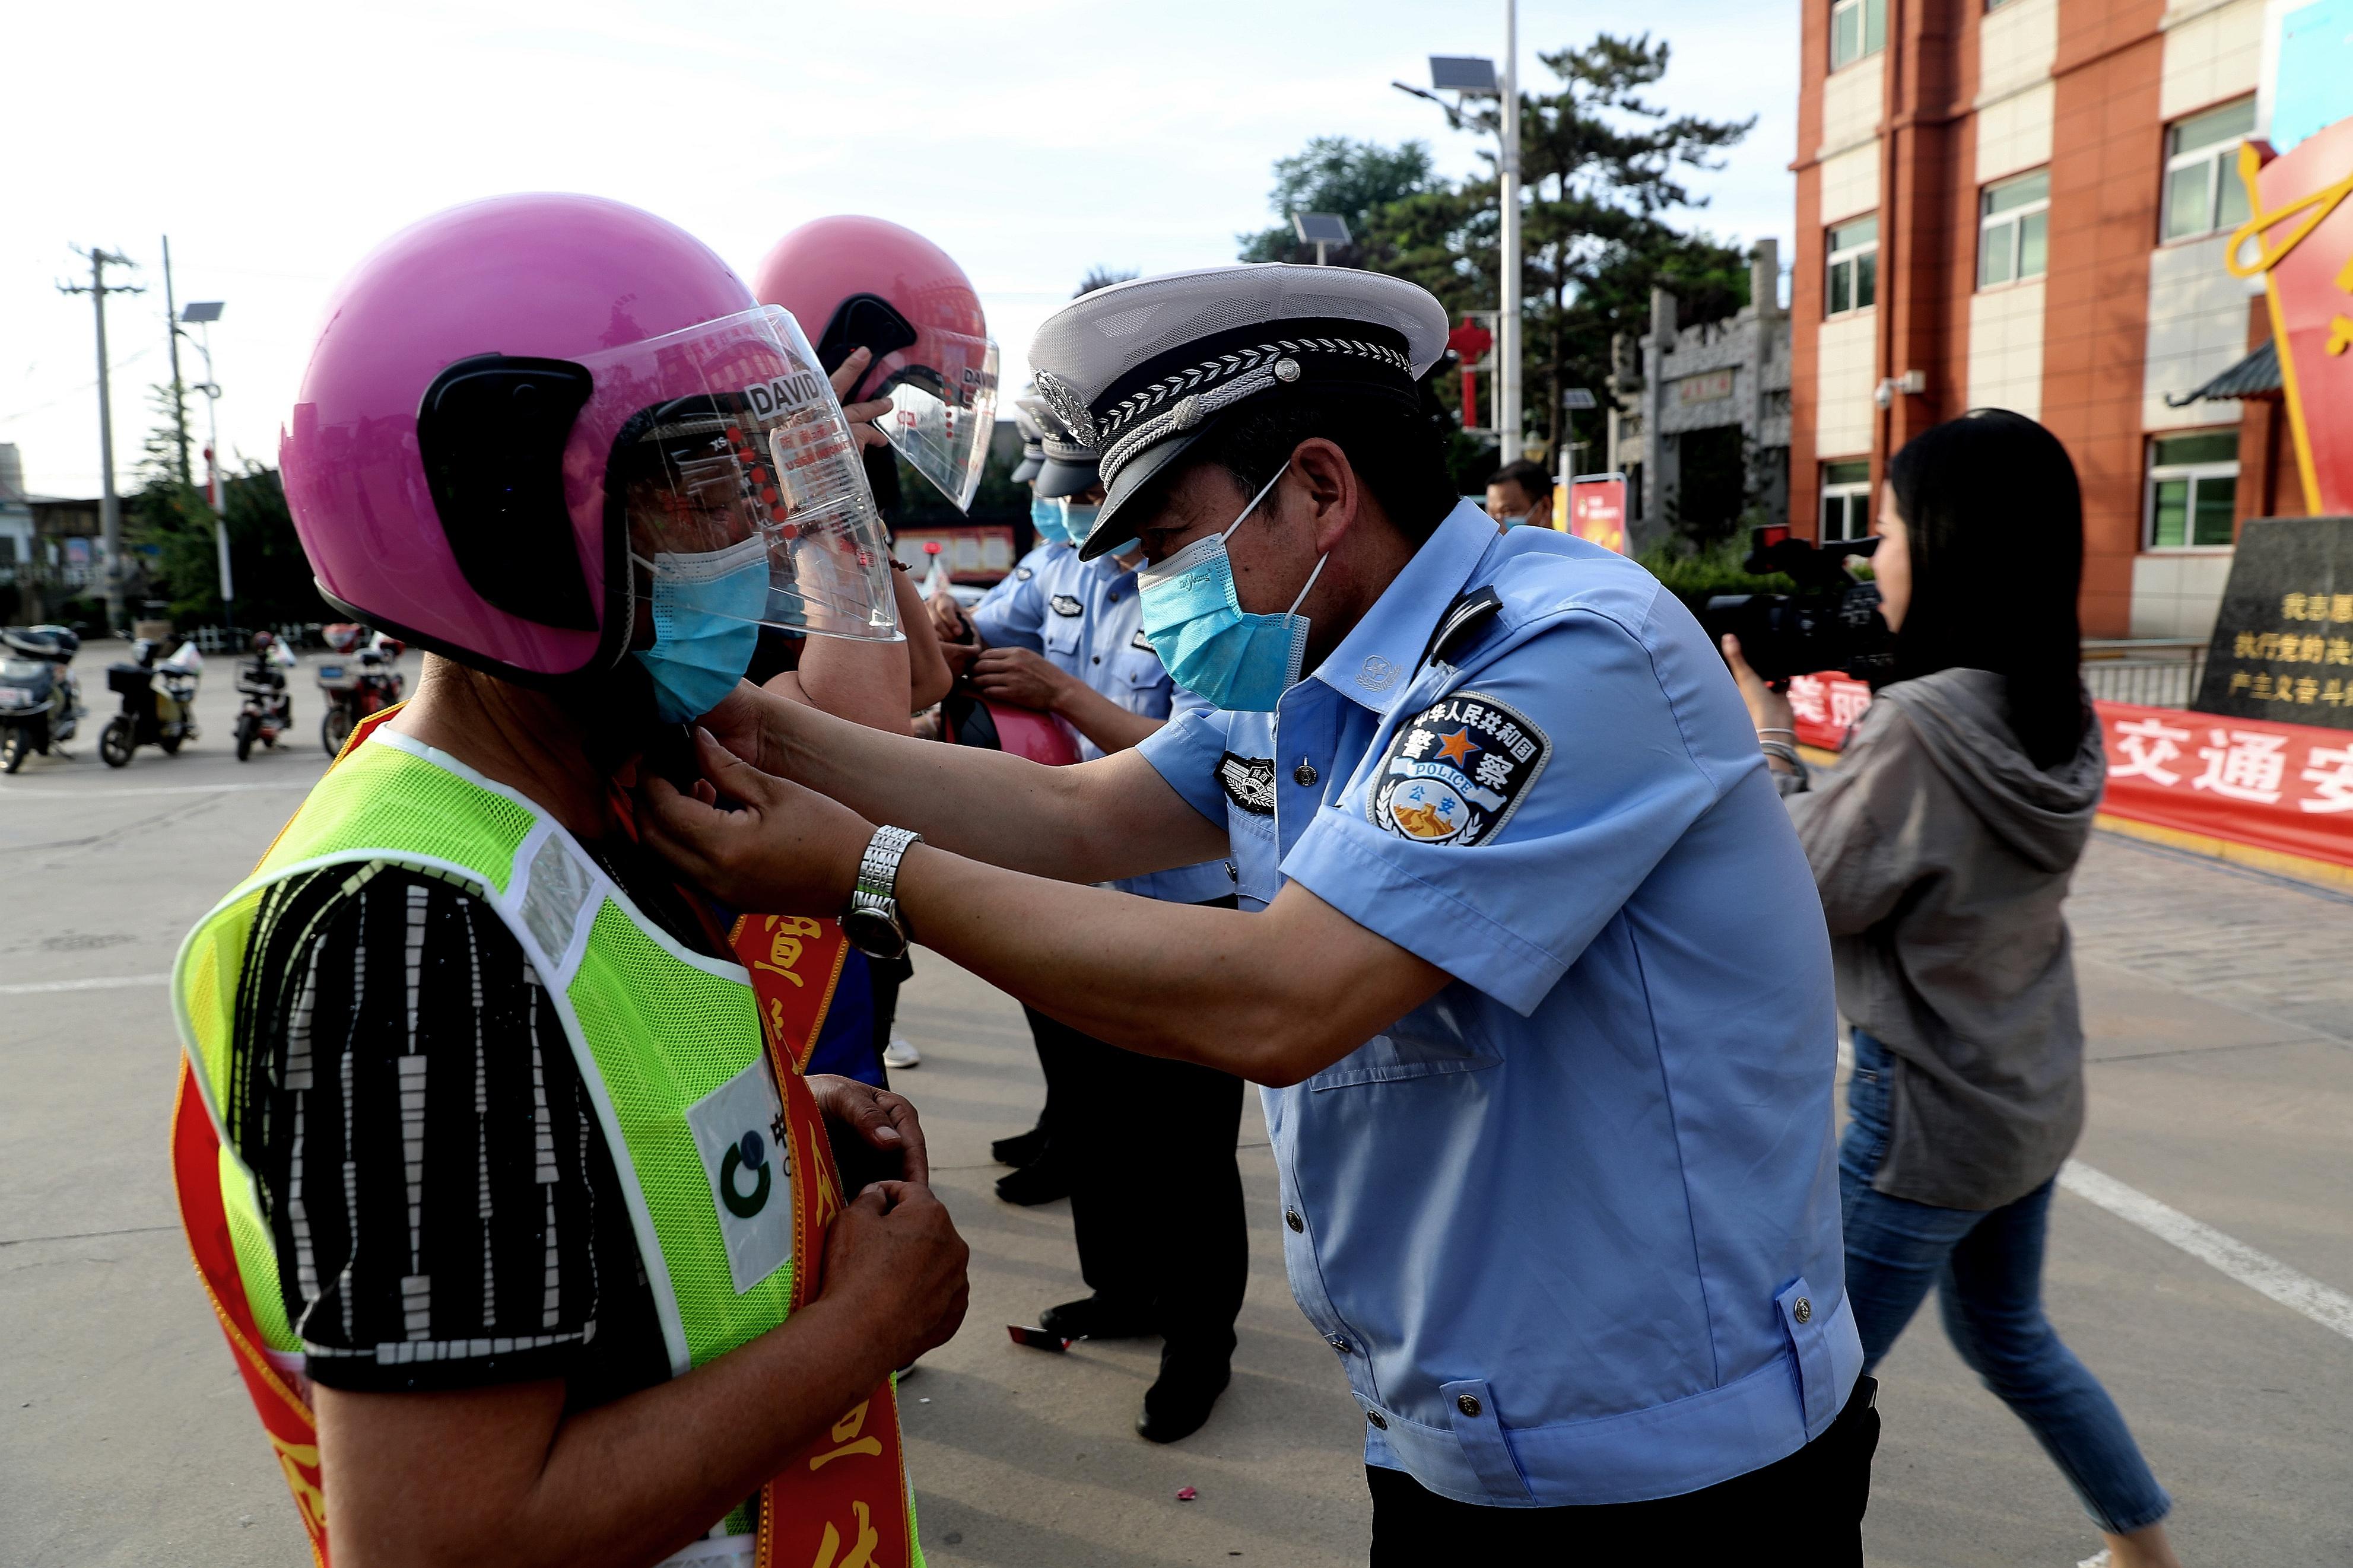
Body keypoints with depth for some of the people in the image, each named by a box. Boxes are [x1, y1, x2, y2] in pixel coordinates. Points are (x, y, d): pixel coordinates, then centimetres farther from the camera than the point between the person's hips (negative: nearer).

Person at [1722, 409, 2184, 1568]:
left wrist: (1767, 738, -8)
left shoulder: (1920, 726, -26)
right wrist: (1858, 729, 2)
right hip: (2034, 1095, 9)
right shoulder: (2059, 716, 0)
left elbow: (1796, 904, -17)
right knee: (2006, 1334, 30)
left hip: (1930, 1115, -8)